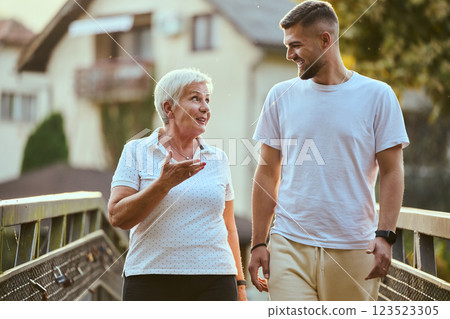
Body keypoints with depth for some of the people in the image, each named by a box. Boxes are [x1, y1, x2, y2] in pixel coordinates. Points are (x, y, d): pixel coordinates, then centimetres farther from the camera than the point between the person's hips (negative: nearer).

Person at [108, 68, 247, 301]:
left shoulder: (218, 159, 13)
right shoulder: (137, 152, 3)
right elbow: (117, 217, -8)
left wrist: (239, 284, 14)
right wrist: (164, 183, -18)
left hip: (215, 281, 2)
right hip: (151, 279, -2)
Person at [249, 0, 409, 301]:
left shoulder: (378, 96, 1)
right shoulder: (282, 96, 8)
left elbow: (391, 172, 1)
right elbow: (268, 174, 10)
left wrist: (384, 235, -11)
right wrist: (258, 242, 6)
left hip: (353, 250, -1)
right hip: (290, 245, 1)